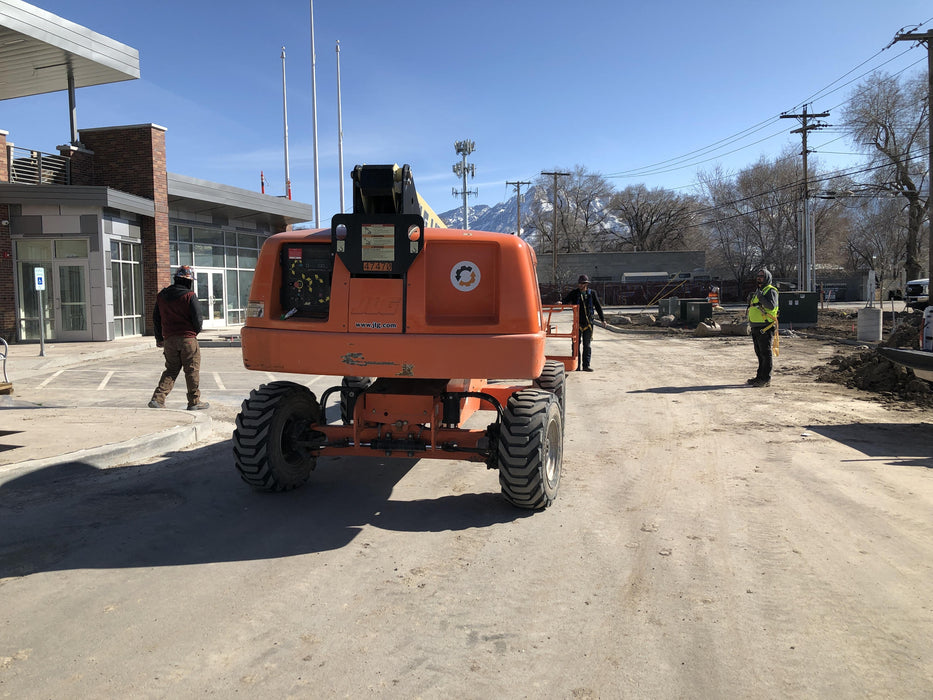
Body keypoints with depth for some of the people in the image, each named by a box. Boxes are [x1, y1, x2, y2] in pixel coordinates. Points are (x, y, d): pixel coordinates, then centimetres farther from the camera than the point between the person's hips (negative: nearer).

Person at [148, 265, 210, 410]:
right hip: (188, 338, -5)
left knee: (171, 370, 14)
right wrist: (196, 330, 11)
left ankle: (158, 398, 2)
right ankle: (194, 401, 10)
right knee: (192, 370, 5)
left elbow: (156, 319, 14)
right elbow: (197, 318, -10)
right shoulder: (190, 296, -9)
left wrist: (159, 338, 23)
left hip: (169, 339, 5)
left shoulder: (161, 295, 10)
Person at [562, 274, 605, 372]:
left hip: (588, 323, 0)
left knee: (587, 345, 4)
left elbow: (598, 306, 11)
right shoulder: (574, 293, 4)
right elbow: (566, 300, -2)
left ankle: (586, 365, 8)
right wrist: (561, 302, -26)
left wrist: (602, 319, 11)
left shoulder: (592, 293, 5)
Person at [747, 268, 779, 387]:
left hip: (765, 328, -9)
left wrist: (760, 297, -25)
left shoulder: (770, 291, -7)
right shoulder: (758, 291, 21)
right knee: (760, 354, 14)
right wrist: (751, 300, 13)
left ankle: (766, 379, -5)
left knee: (766, 353, -6)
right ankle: (760, 376, 21)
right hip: (756, 327, 9)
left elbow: (771, 305, -22)